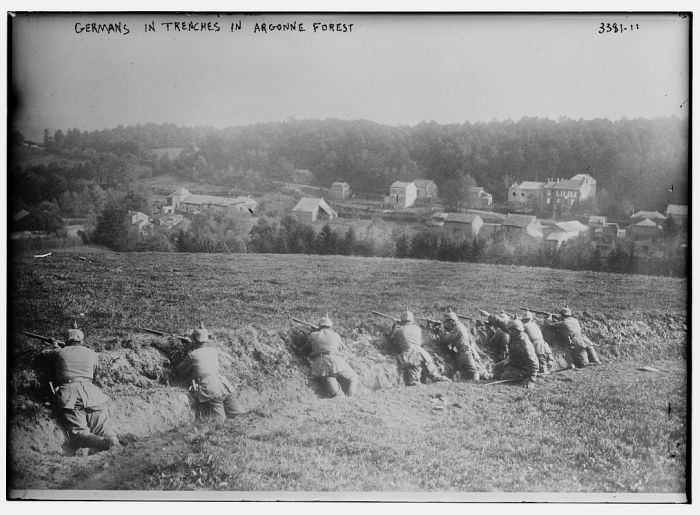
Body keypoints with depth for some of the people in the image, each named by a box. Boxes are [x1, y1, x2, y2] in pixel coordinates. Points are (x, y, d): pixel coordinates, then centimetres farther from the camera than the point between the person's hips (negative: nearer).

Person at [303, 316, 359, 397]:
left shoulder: (313, 335, 21)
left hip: (319, 364, 1)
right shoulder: (335, 335, 21)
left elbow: (306, 349, 36)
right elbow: (342, 347, 40)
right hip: (334, 360, -1)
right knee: (353, 378, 11)